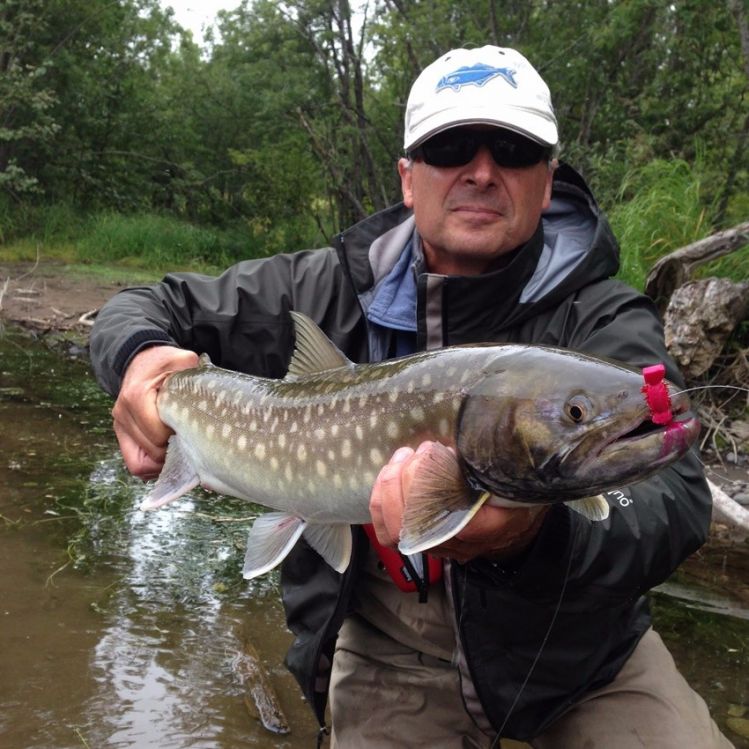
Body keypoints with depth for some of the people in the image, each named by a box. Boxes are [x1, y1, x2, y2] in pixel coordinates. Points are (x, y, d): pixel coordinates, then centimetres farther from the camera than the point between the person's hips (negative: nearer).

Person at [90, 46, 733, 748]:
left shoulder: (602, 321, -17)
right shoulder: (329, 291, -8)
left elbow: (673, 499, -32)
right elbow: (146, 307, 2)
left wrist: (536, 535, -53)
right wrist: (140, 355, -23)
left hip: (568, 636, 0)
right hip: (389, 648, 1)